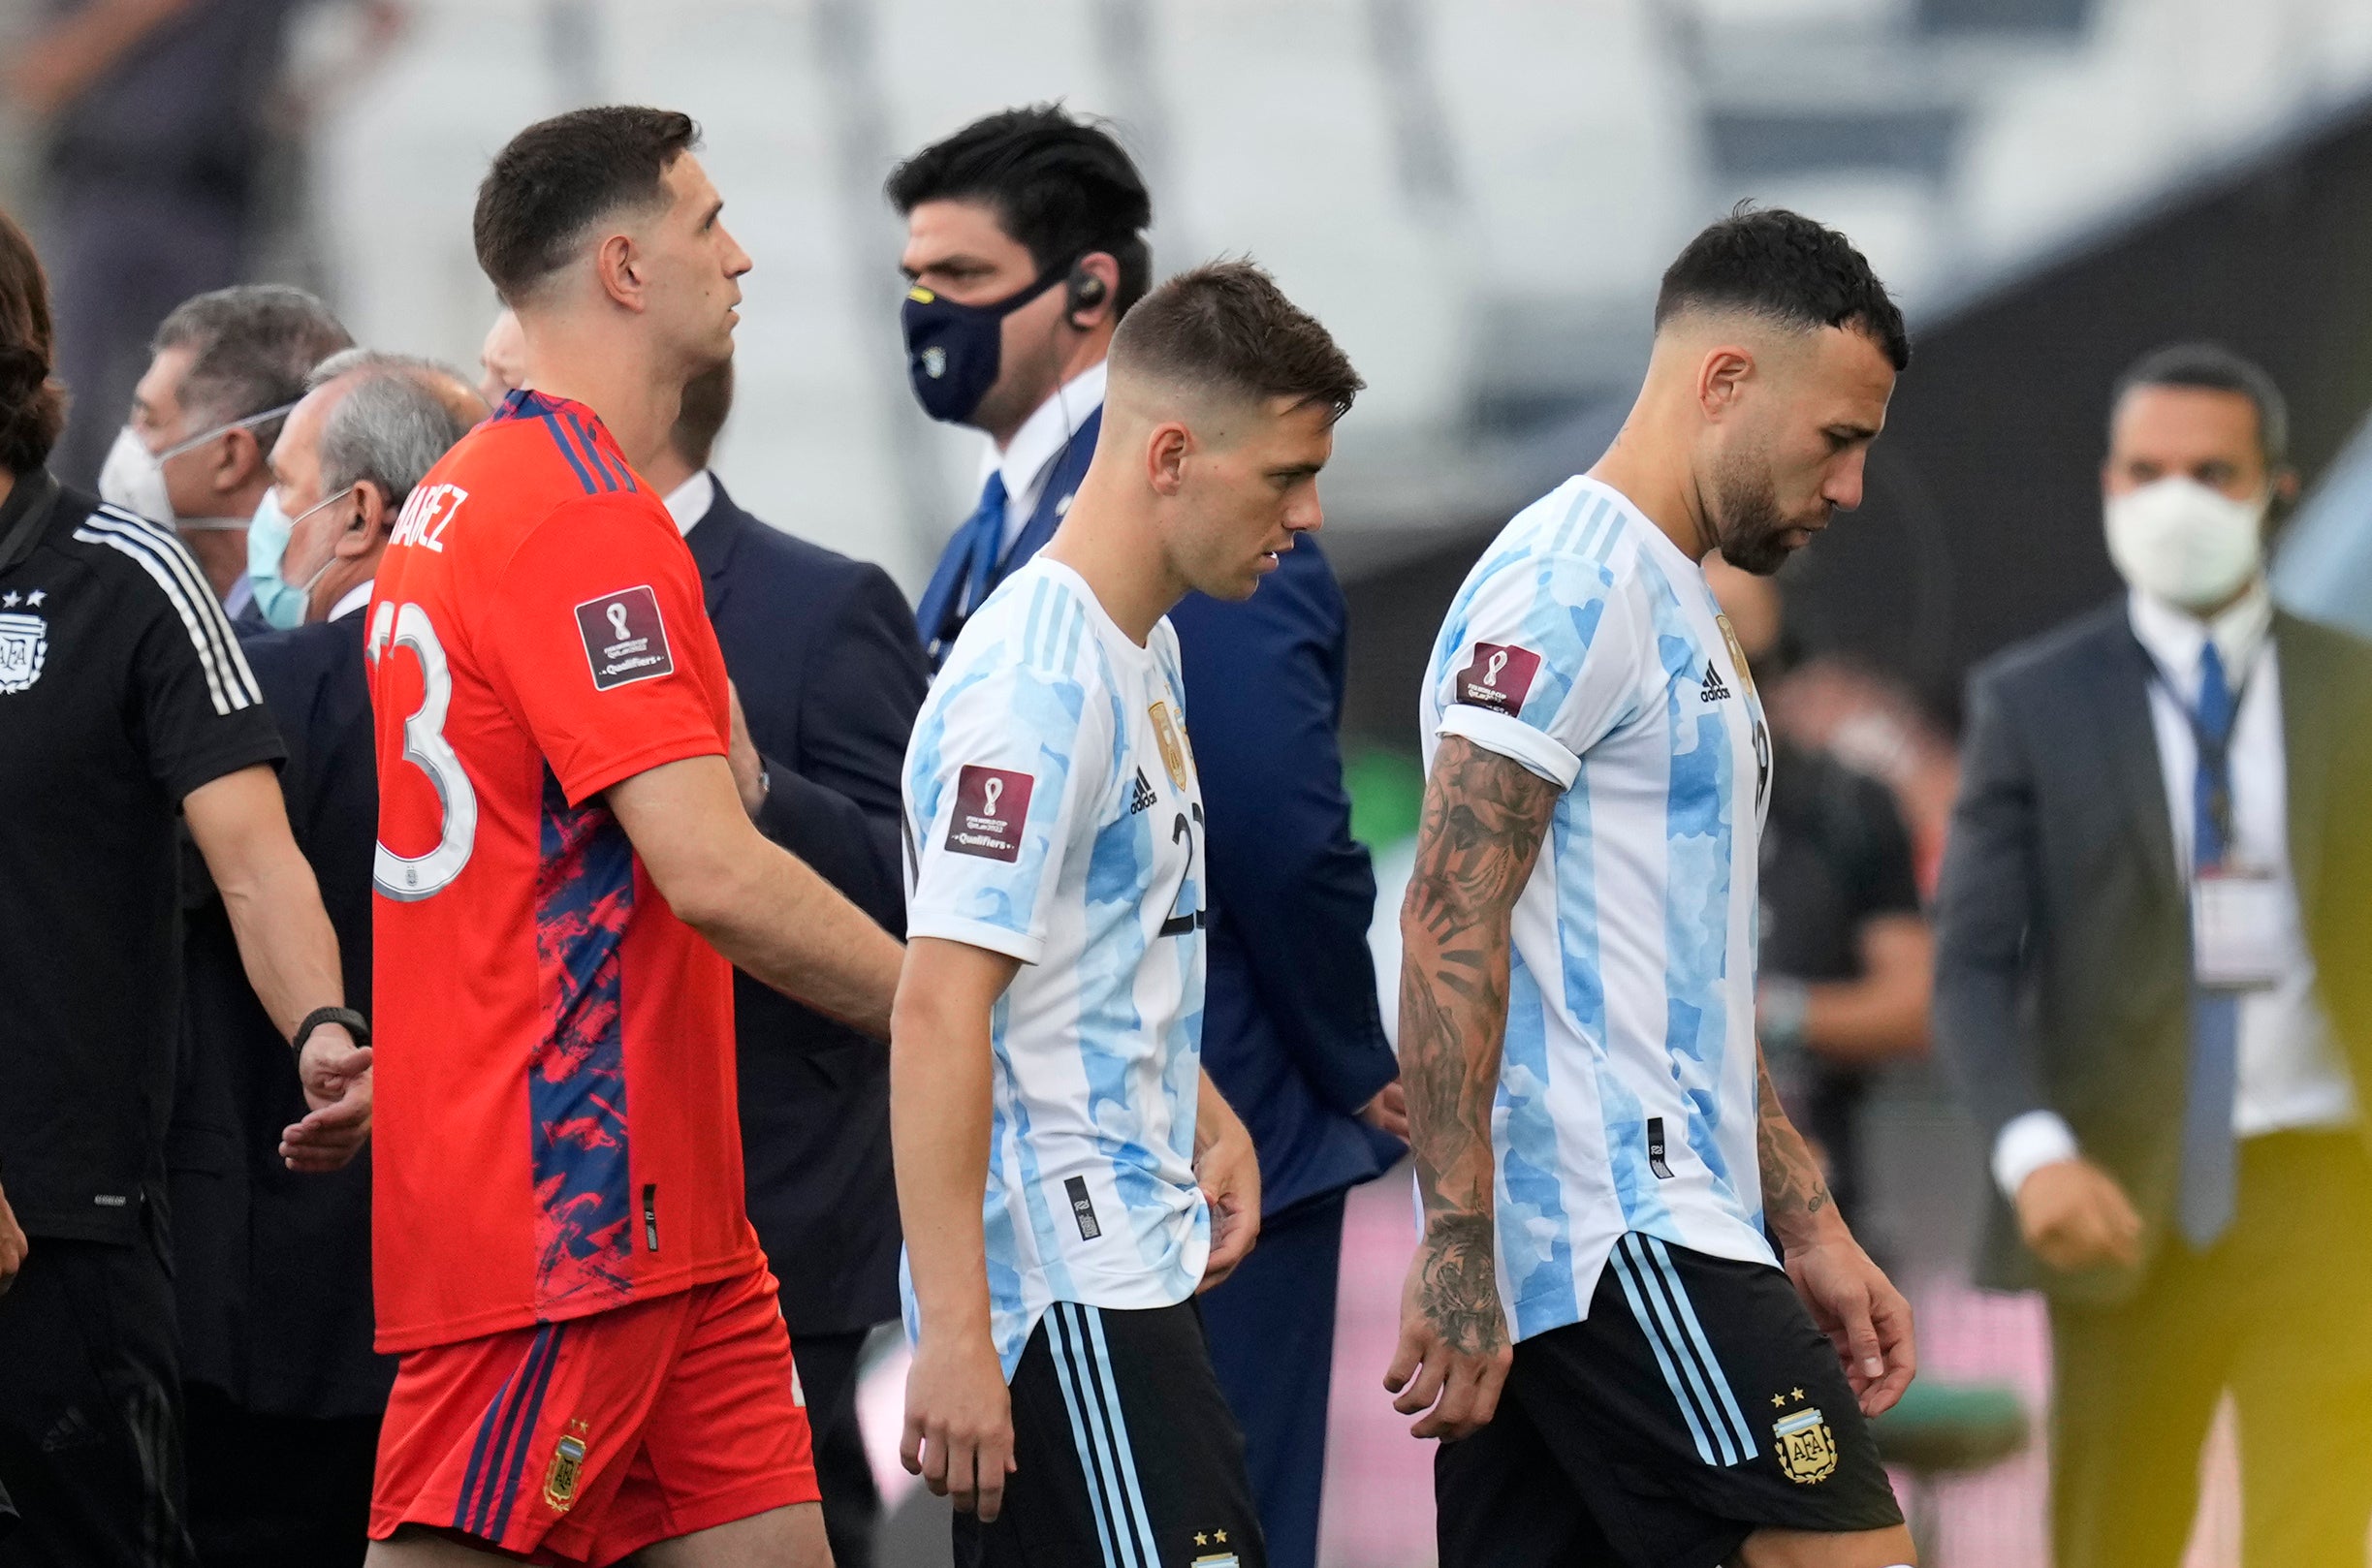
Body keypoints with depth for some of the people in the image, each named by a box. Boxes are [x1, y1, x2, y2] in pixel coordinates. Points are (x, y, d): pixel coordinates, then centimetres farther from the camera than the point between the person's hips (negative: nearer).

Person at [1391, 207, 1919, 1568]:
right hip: (1616, 1239, -10)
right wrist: (1457, 1253, -22)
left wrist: (1809, 1231, 23)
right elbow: (1452, 929, -17)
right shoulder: (1573, 578, -9)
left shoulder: (1684, 613, 24)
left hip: (1662, 1225, 10)